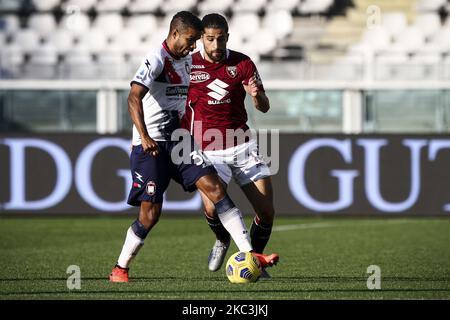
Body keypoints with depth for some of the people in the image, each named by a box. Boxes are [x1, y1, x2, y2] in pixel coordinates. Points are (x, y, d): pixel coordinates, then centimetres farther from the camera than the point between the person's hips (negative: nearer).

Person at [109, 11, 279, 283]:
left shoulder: (187, 61, 13)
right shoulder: (156, 59, -14)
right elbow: (134, 98, -29)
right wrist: (144, 137, -40)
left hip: (178, 141, 7)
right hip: (151, 146, -7)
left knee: (215, 188, -8)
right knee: (151, 213, -8)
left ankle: (249, 255, -12)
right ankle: (120, 269, 12)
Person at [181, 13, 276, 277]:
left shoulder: (243, 64, 0)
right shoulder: (188, 66, -3)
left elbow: (264, 107, 1)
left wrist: (256, 95, -21)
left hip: (242, 146, 2)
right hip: (208, 152, -2)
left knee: (267, 210, -6)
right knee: (212, 208, -24)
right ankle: (222, 240, 11)